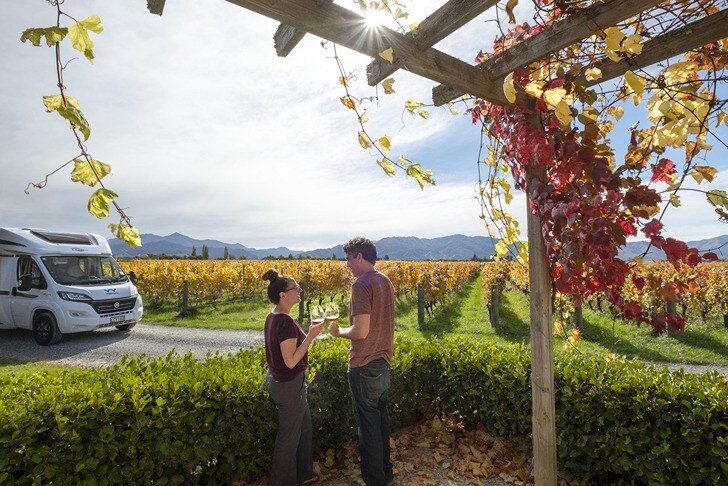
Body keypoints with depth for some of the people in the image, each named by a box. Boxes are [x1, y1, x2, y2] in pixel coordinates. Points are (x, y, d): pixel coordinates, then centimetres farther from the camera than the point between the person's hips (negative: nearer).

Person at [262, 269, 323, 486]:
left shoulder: (273, 317, 1)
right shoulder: (286, 322, -28)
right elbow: (291, 361, -25)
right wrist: (310, 336, -24)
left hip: (278, 380, 10)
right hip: (289, 385, -10)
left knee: (304, 426, 25)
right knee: (289, 437, 12)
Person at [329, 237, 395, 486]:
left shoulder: (361, 284, -22)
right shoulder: (385, 281, 5)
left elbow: (361, 331, -25)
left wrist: (339, 331, -8)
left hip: (364, 365, -9)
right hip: (383, 362, 9)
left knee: (368, 423, 7)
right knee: (381, 418, 22)